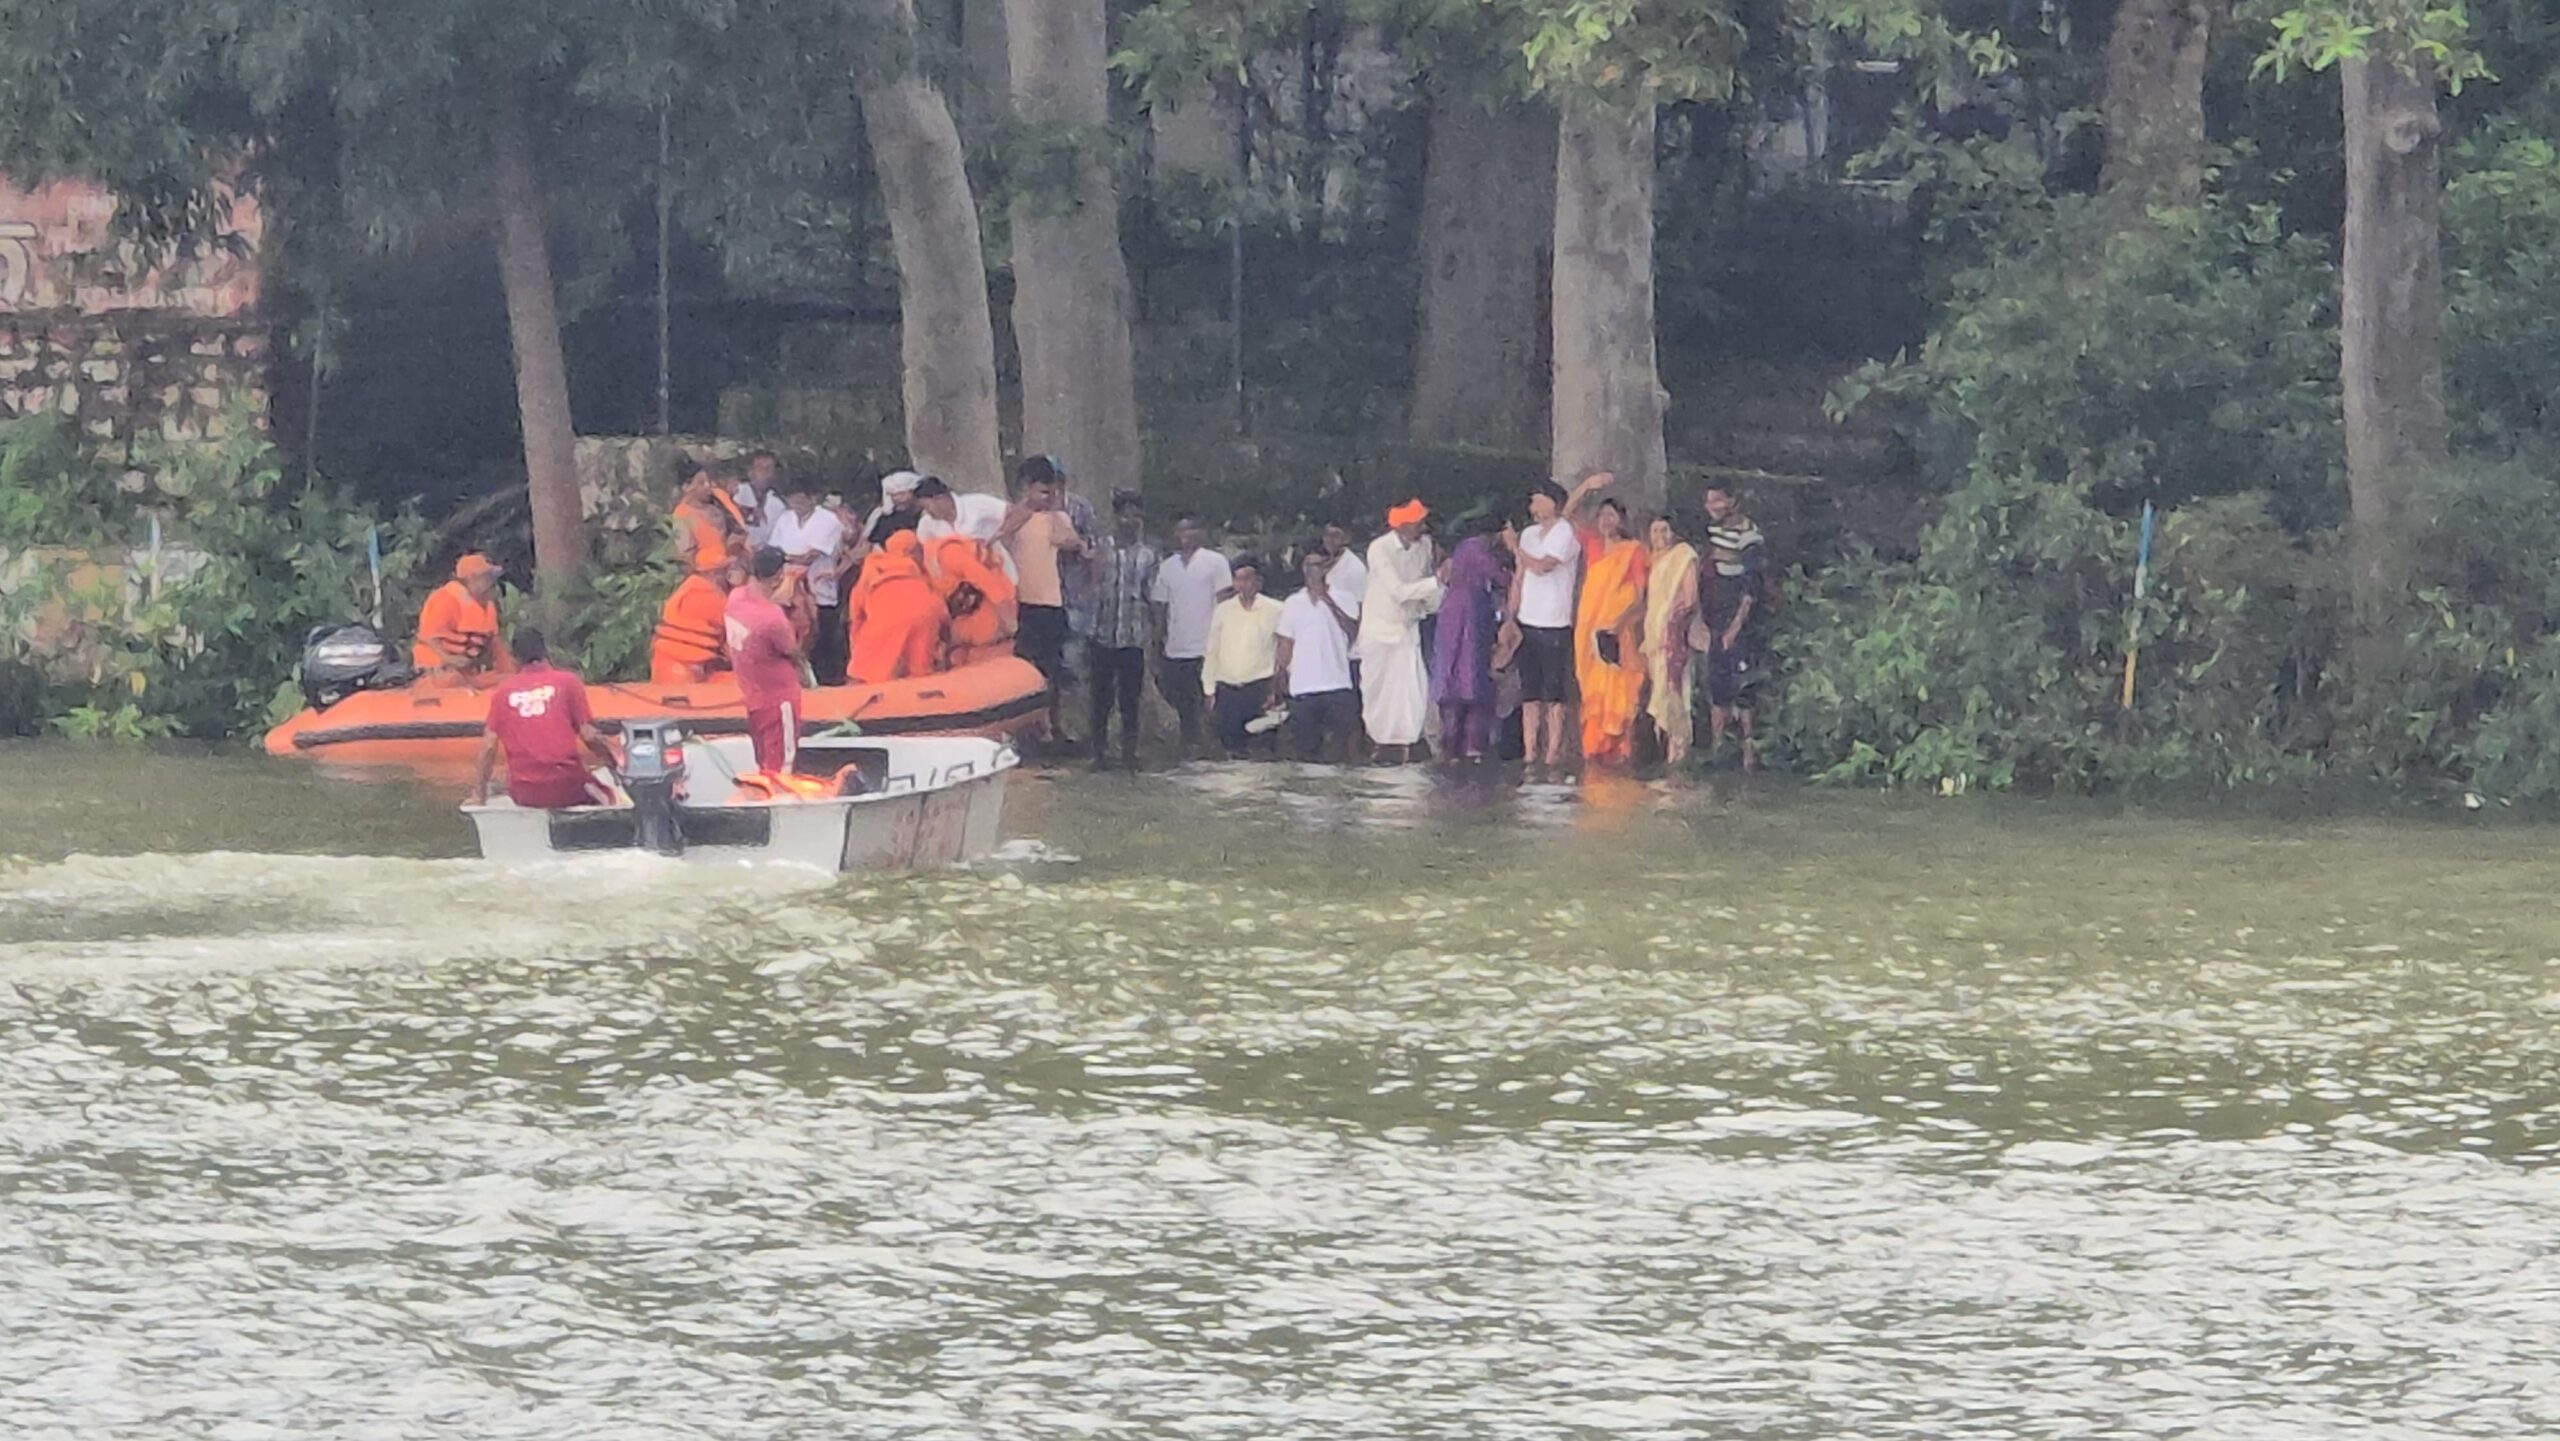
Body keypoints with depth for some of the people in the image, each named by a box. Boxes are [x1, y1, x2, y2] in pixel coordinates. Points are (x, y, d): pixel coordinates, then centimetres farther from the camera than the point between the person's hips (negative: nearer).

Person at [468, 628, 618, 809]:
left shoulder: (503, 690, 7)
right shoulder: (567, 682, 2)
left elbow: (489, 745, 5)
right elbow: (589, 736, -2)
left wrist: (479, 795, 12)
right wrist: (615, 762, 15)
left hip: (525, 794, 1)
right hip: (566, 786, -1)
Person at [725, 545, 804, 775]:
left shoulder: (735, 598, -10)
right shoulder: (772, 616, -31)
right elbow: (792, 652, -14)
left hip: (751, 695, 8)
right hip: (778, 698, -8)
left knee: (764, 763, 22)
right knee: (781, 766, 5)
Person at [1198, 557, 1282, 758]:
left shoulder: (1274, 611, -1)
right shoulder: (1222, 611, 10)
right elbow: (1211, 652, 14)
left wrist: (1275, 690, -6)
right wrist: (1210, 691, 9)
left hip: (1259, 689, -3)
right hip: (1227, 690, 3)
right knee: (1231, 749, 0)